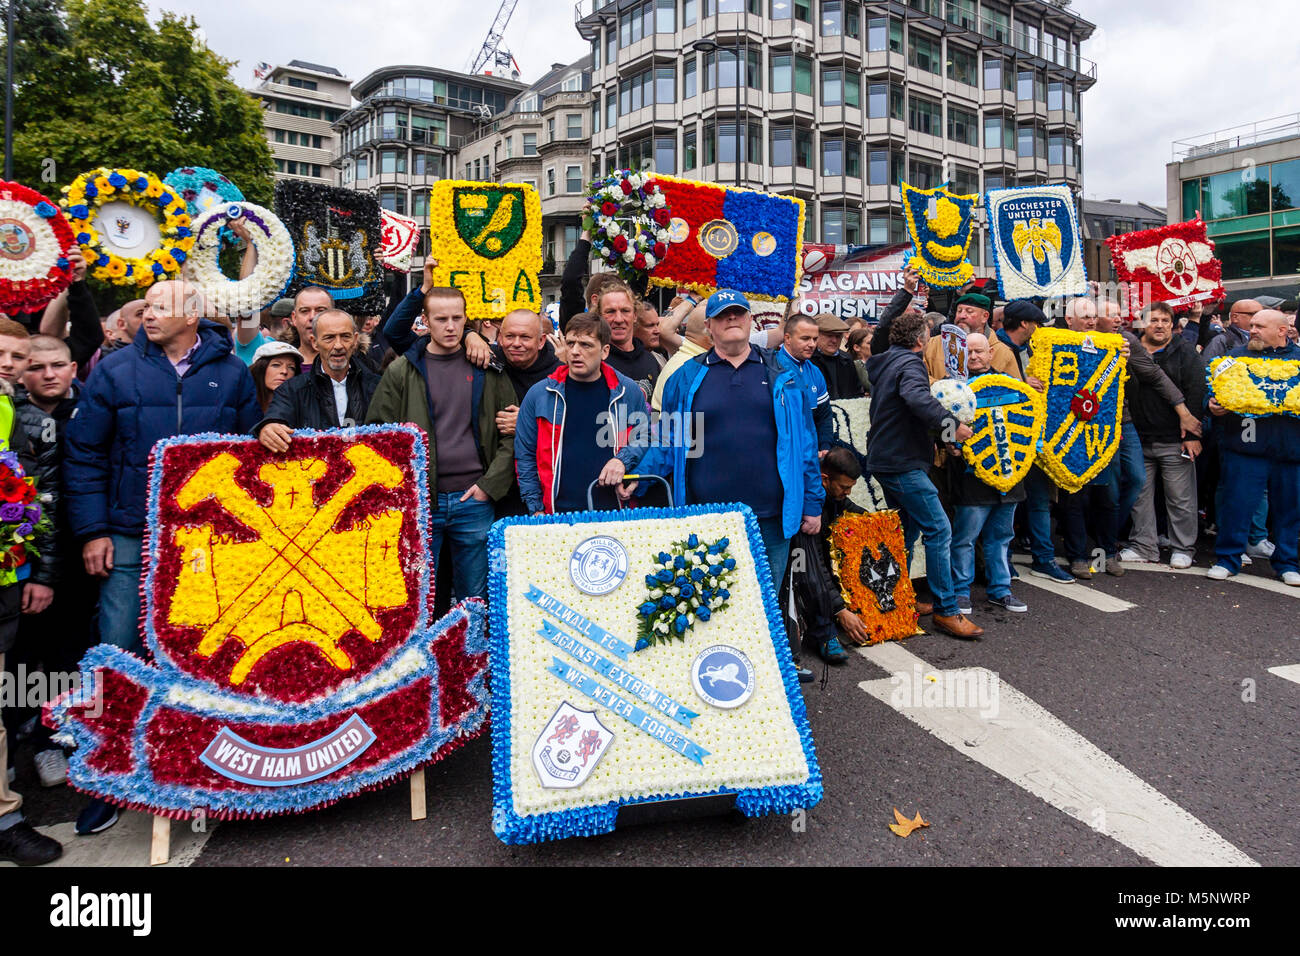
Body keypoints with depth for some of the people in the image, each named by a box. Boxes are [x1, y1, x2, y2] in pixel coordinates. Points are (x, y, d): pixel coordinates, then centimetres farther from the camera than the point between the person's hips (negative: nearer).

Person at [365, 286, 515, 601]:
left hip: (474, 500, 1)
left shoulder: (488, 371, 6)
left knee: (476, 597, 10)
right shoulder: (401, 371, 4)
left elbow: (512, 432, 5)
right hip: (419, 501, 0)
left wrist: (490, 484, -4)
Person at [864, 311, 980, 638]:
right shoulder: (909, 363, -13)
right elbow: (917, 398, -34)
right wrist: (952, 425, -27)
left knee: (907, 530, 19)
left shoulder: (885, 362, 17)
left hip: (885, 459, 10)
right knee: (938, 529, -9)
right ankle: (946, 610, -7)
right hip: (903, 462, -10)